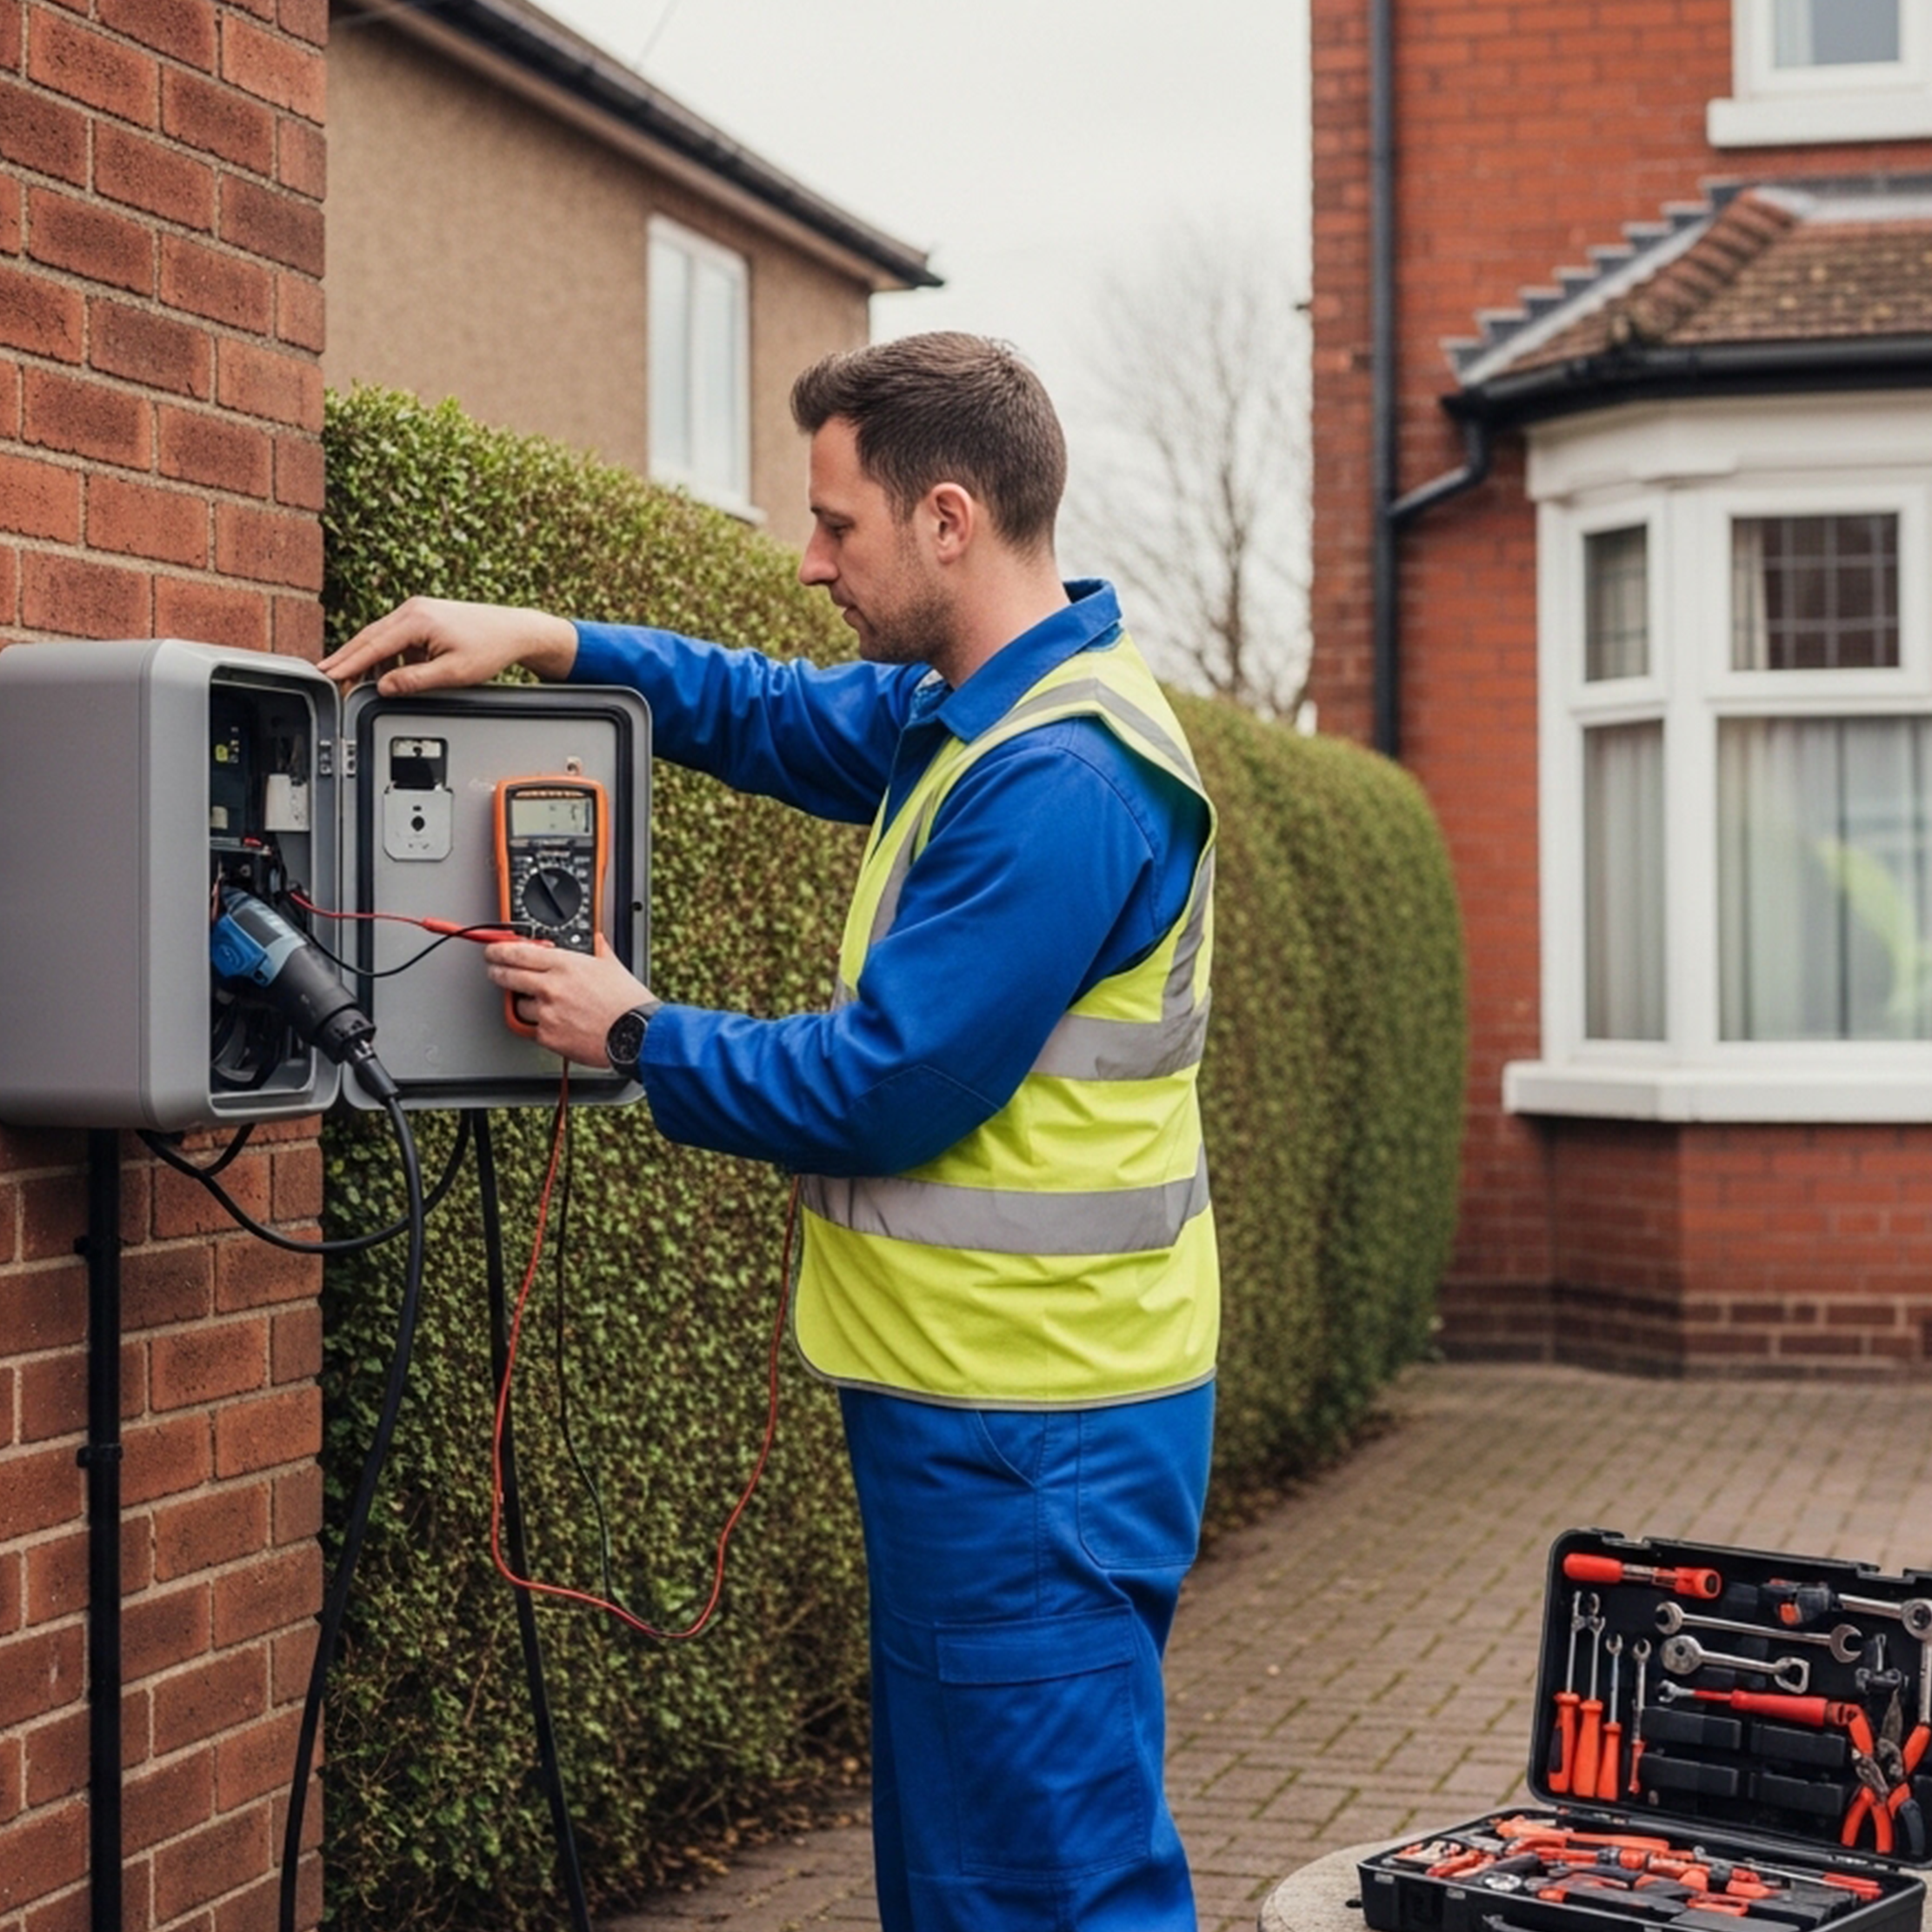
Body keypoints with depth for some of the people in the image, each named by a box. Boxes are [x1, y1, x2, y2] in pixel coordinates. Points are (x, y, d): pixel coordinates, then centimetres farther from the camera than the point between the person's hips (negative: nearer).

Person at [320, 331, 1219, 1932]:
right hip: (985, 1399, 10)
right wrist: (543, 643, 11)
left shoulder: (1061, 783, -21)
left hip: (1030, 1434, -10)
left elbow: (882, 1090, -21)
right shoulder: (977, 715, 10)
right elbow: (779, 714, 24)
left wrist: (636, 1035, -6)